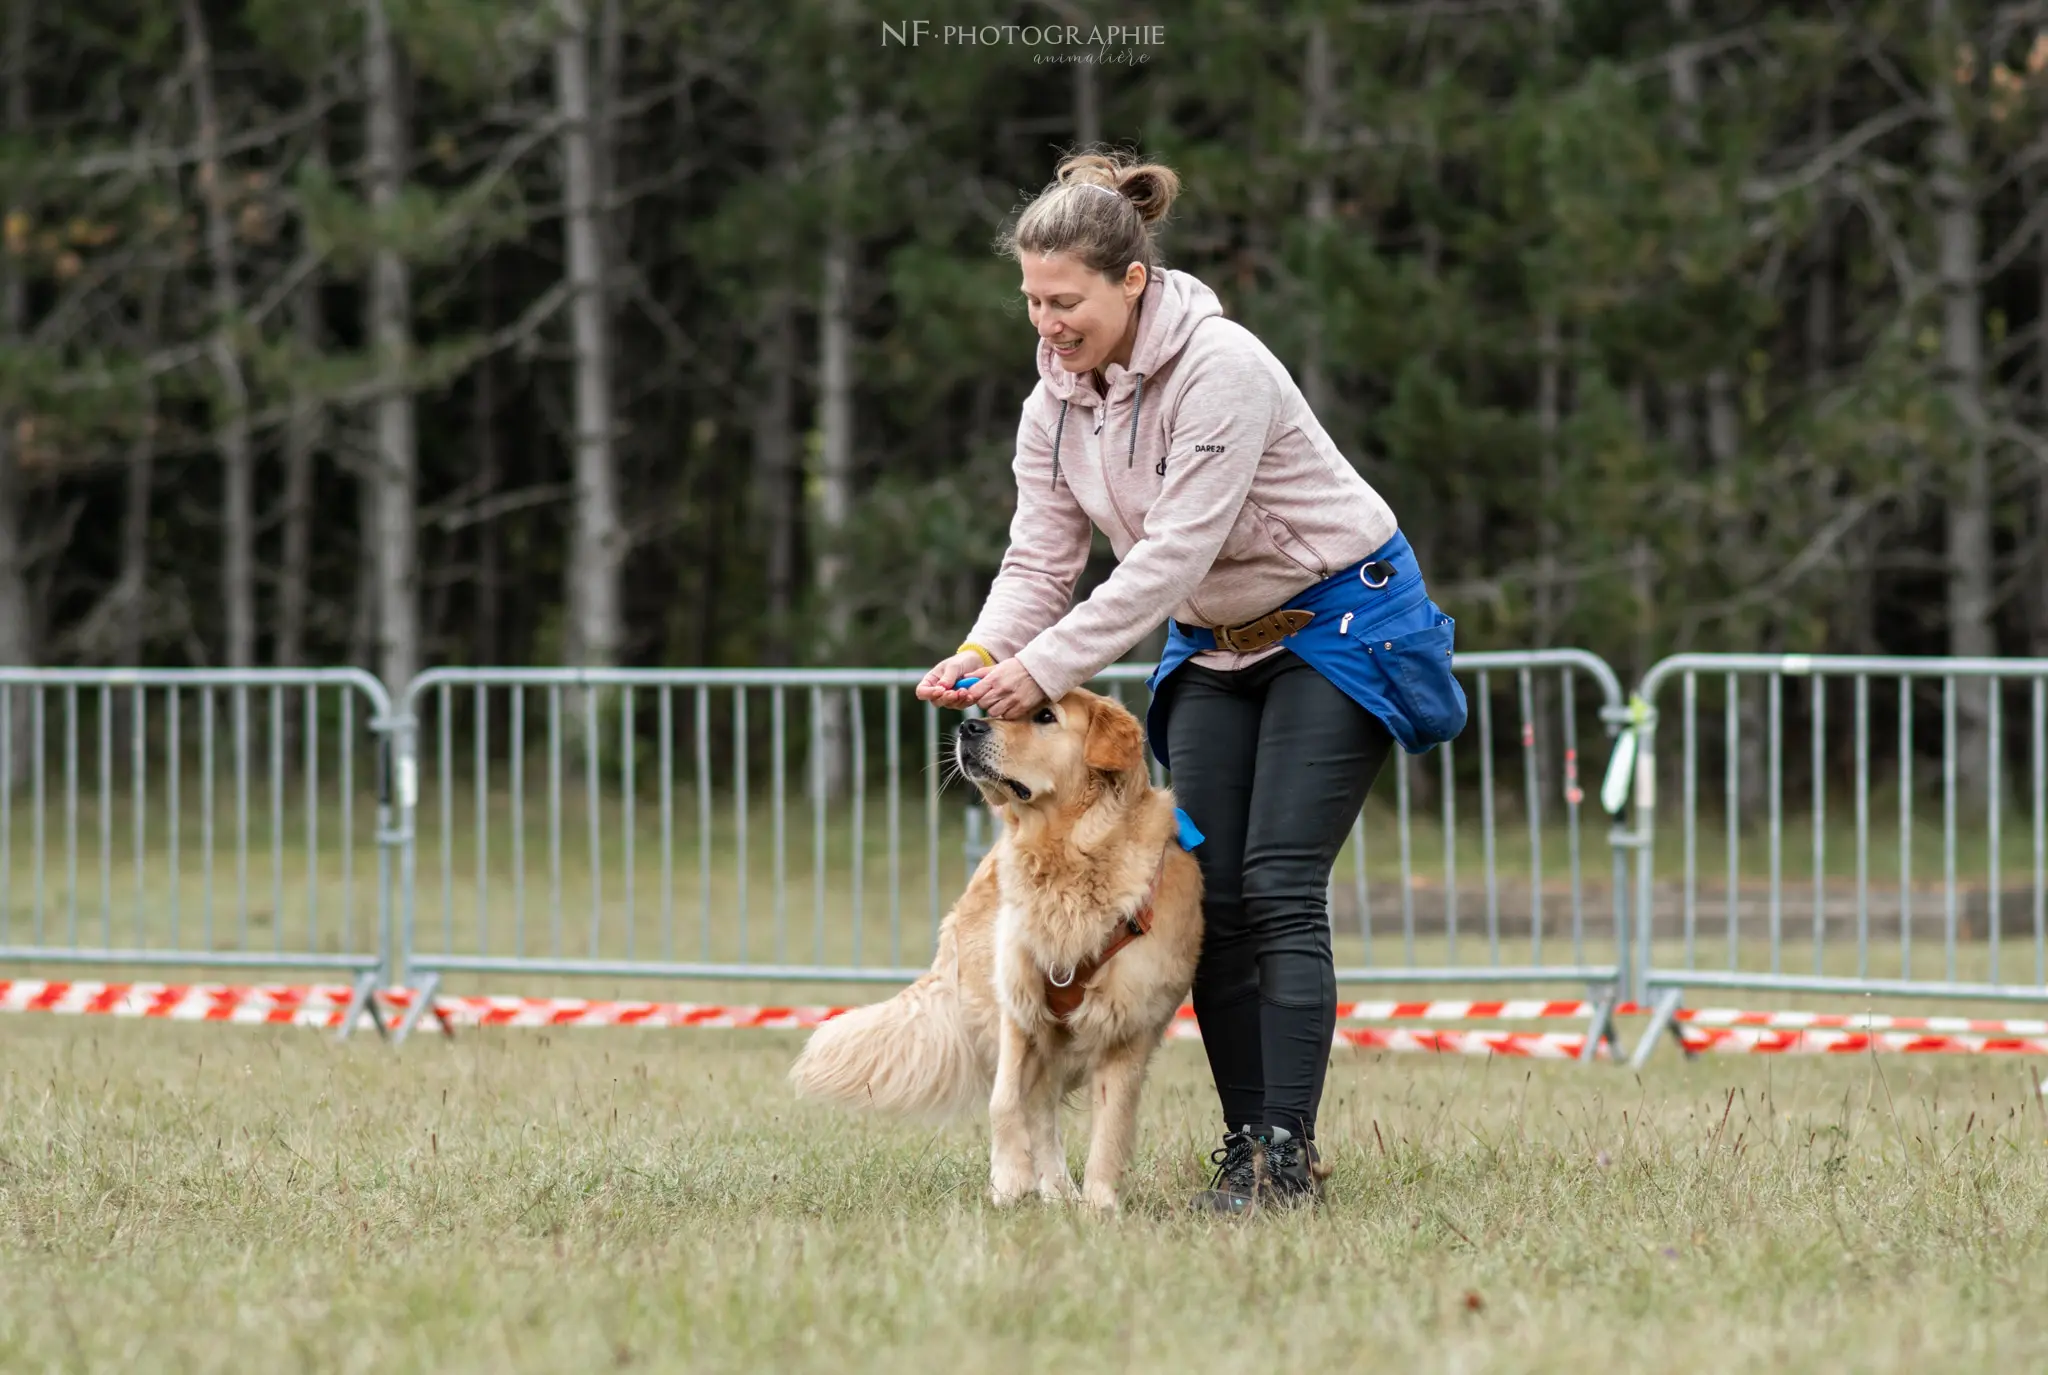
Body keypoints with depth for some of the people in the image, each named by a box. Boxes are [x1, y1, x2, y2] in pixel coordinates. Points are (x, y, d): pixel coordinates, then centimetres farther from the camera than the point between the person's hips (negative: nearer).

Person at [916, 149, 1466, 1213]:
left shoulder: (1221, 369, -27)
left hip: (1338, 626, -7)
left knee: (1278, 887, -15)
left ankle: (1287, 1153, -16)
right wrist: (982, 654, -25)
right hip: (1215, 646, 7)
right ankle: (1243, 1144, 3)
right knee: (1208, 894, -1)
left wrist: (1048, 668, -33)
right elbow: (1039, 563, -5)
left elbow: (1172, 555, -31)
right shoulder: (1054, 406, -4)